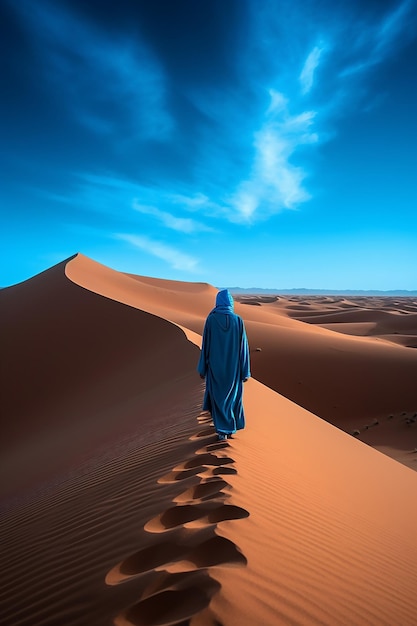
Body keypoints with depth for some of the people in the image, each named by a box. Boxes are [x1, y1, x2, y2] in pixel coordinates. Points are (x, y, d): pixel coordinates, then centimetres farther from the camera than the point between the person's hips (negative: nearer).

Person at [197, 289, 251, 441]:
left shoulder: (211, 319, -9)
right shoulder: (238, 320, -7)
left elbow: (205, 345, -7)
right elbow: (243, 346, -6)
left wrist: (202, 368, 3)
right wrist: (245, 371, 1)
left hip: (215, 366, -1)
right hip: (233, 366, 1)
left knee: (218, 398, 11)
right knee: (232, 396, 19)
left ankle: (222, 430, 9)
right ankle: (230, 428, 29)